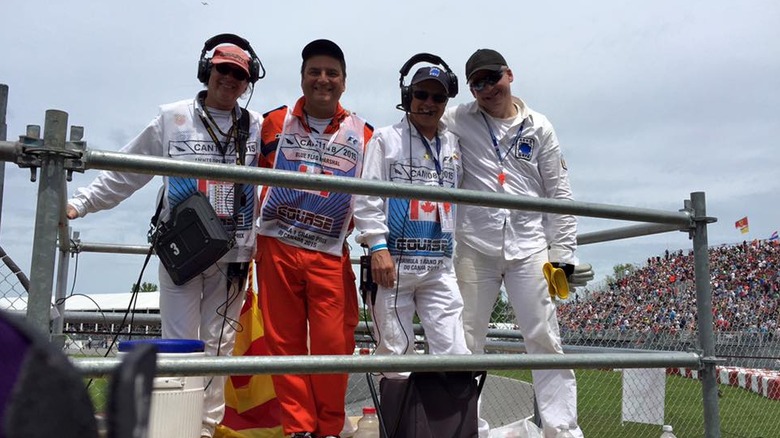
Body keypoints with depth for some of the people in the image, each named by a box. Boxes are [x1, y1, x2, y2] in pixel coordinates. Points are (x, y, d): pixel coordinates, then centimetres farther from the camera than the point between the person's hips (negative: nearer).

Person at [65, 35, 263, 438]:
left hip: (233, 252, 1)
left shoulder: (258, 128, 9)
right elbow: (124, 172, 9)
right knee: (180, 343, -2)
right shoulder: (172, 118, 6)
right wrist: (79, 203, 5)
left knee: (219, 344, 4)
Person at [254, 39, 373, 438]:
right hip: (277, 247, 1)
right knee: (285, 343, 4)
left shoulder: (363, 134, 7)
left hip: (330, 253, 0)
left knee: (334, 344, -2)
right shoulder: (275, 123, 7)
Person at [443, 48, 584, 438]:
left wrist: (562, 252, 2)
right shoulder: (458, 121, 6)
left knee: (545, 339, 0)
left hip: (528, 246, 1)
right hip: (474, 246, 0)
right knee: (467, 342, 2)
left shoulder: (538, 127, 9)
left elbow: (559, 193, 8)